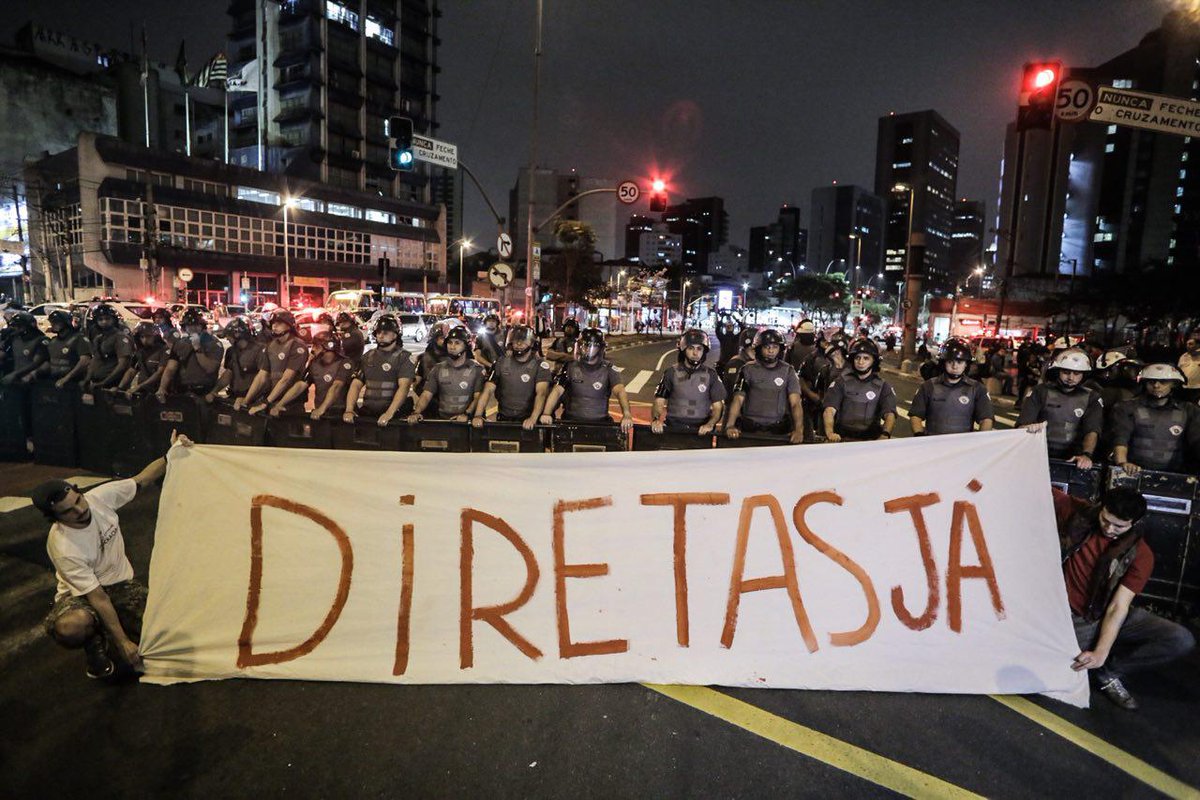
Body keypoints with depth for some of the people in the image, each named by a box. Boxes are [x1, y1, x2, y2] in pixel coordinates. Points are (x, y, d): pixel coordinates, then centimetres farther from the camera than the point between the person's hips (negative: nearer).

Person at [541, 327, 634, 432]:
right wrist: (546, 413, -22)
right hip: (571, 422, 0)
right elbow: (557, 391, -5)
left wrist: (627, 415, -32)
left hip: (600, 423, 0)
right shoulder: (571, 367, 3)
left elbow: (620, 391, -13)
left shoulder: (608, 369, 1)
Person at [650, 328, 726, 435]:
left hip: (701, 430, 0)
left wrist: (710, 424, -12)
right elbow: (659, 402, 4)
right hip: (673, 428, 0)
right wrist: (656, 420, -15)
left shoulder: (711, 374, 7)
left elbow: (718, 407, 7)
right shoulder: (671, 373, 6)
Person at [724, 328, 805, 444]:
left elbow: (795, 403, -2)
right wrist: (730, 425, -22)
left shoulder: (788, 371, 6)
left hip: (779, 430, 1)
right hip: (750, 430, 0)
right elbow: (738, 399, -4)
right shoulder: (748, 369, 4)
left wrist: (798, 429, -21)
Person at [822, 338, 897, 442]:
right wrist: (830, 433, -28)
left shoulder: (883, 386, 8)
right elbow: (829, 410, -8)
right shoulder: (841, 381, 5)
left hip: (870, 440, 1)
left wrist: (885, 434, -28)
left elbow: (889, 414, -5)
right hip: (842, 438, -1)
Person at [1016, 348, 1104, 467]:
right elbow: (1023, 424, -2)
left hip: (1074, 459, 1)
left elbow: (1092, 431, -4)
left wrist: (1086, 454, -23)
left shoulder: (1091, 397, 9)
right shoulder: (1041, 391, 6)